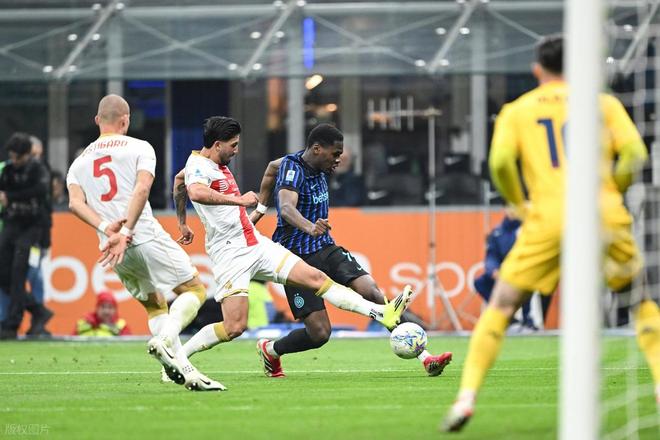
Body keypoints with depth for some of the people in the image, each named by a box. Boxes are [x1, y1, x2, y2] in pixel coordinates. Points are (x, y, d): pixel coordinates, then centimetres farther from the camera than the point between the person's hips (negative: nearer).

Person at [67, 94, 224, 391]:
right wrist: (125, 233, -21)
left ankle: (184, 369, 4)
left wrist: (105, 228, -15)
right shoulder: (139, 148, 4)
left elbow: (75, 202, -3)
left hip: (111, 248, 5)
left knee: (154, 306, 19)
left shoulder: (79, 163, 16)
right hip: (147, 238, -5)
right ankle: (164, 341, -20)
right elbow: (141, 189, -14)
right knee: (194, 290, 6)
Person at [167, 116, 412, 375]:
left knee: (315, 277, 2)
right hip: (230, 254, -9)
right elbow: (197, 192, -39)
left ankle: (382, 314, 0)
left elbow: (179, 179, 34)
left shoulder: (216, 165, 14)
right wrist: (239, 199, -34)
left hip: (256, 244, 9)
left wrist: (183, 224, 43)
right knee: (234, 327, -15)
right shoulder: (197, 166, -14)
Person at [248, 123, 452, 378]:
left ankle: (425, 358, -18)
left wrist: (260, 207, 25)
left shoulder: (317, 168, 6)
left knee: (372, 292, -14)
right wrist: (309, 227, -58)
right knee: (319, 333, -12)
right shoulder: (292, 169, -18)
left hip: (326, 250, 7)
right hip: (297, 258, -7)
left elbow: (272, 167, 25)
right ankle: (270, 351, 19)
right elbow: (287, 208, -39)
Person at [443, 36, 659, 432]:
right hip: (604, 216, 1)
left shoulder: (516, 111, 14)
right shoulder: (605, 104, 15)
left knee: (501, 306, 8)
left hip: (550, 218, -1)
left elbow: (500, 161, -3)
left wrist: (519, 204, 11)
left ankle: (467, 398, -3)